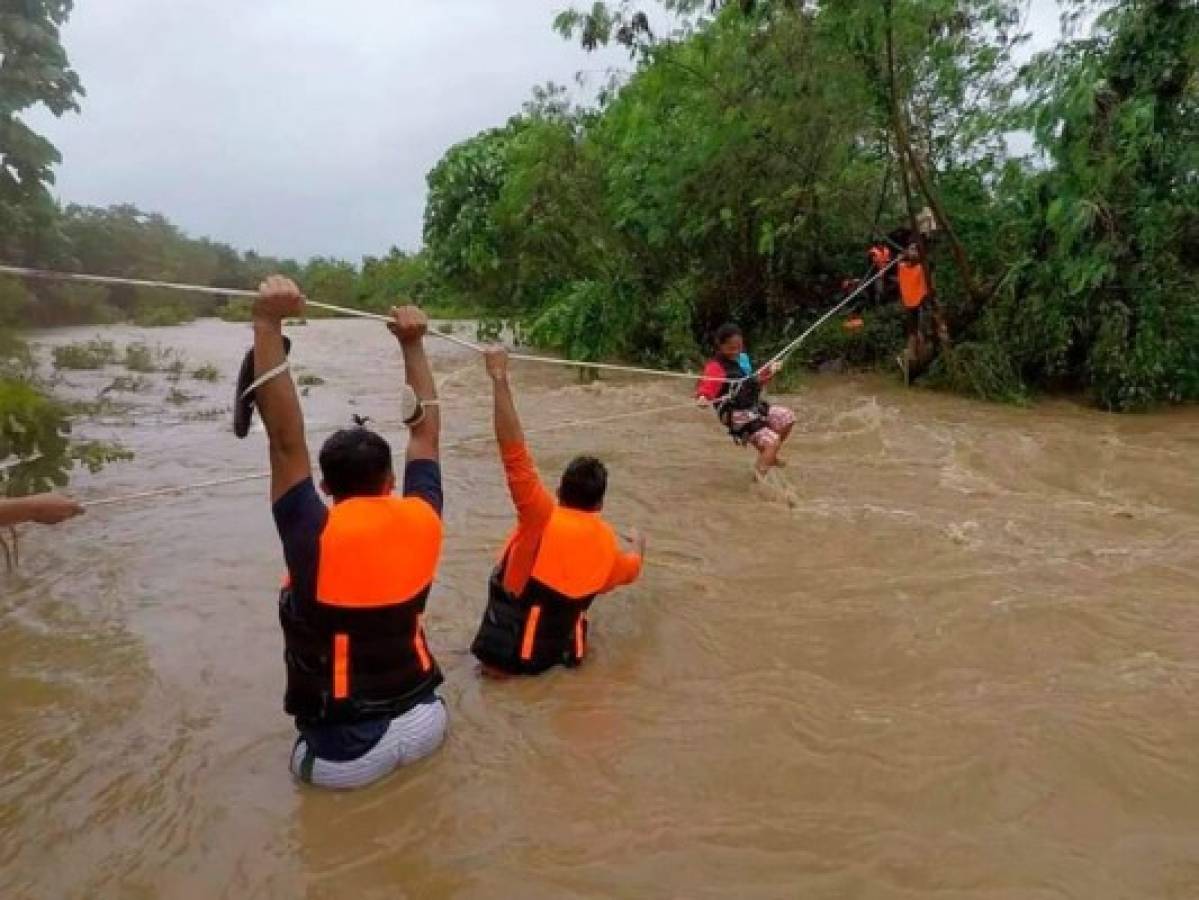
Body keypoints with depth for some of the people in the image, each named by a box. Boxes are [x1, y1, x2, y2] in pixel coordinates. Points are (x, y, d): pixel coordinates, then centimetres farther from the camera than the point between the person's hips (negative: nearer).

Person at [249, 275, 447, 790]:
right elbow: (427, 431, 1)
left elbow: (285, 437, -21)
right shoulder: (421, 522, -11)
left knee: (305, 760, 30)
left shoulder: (316, 537, -20)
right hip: (424, 725, 3)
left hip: (345, 757, -2)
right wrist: (413, 346, 6)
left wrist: (268, 324, -23)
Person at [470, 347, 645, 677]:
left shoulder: (544, 516, -20)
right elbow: (630, 570, 20)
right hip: (560, 647, 4)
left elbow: (514, 452, -31)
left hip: (510, 652, -4)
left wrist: (499, 378, -31)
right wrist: (638, 544, 43)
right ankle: (566, 651, 14)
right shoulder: (607, 540, -4)